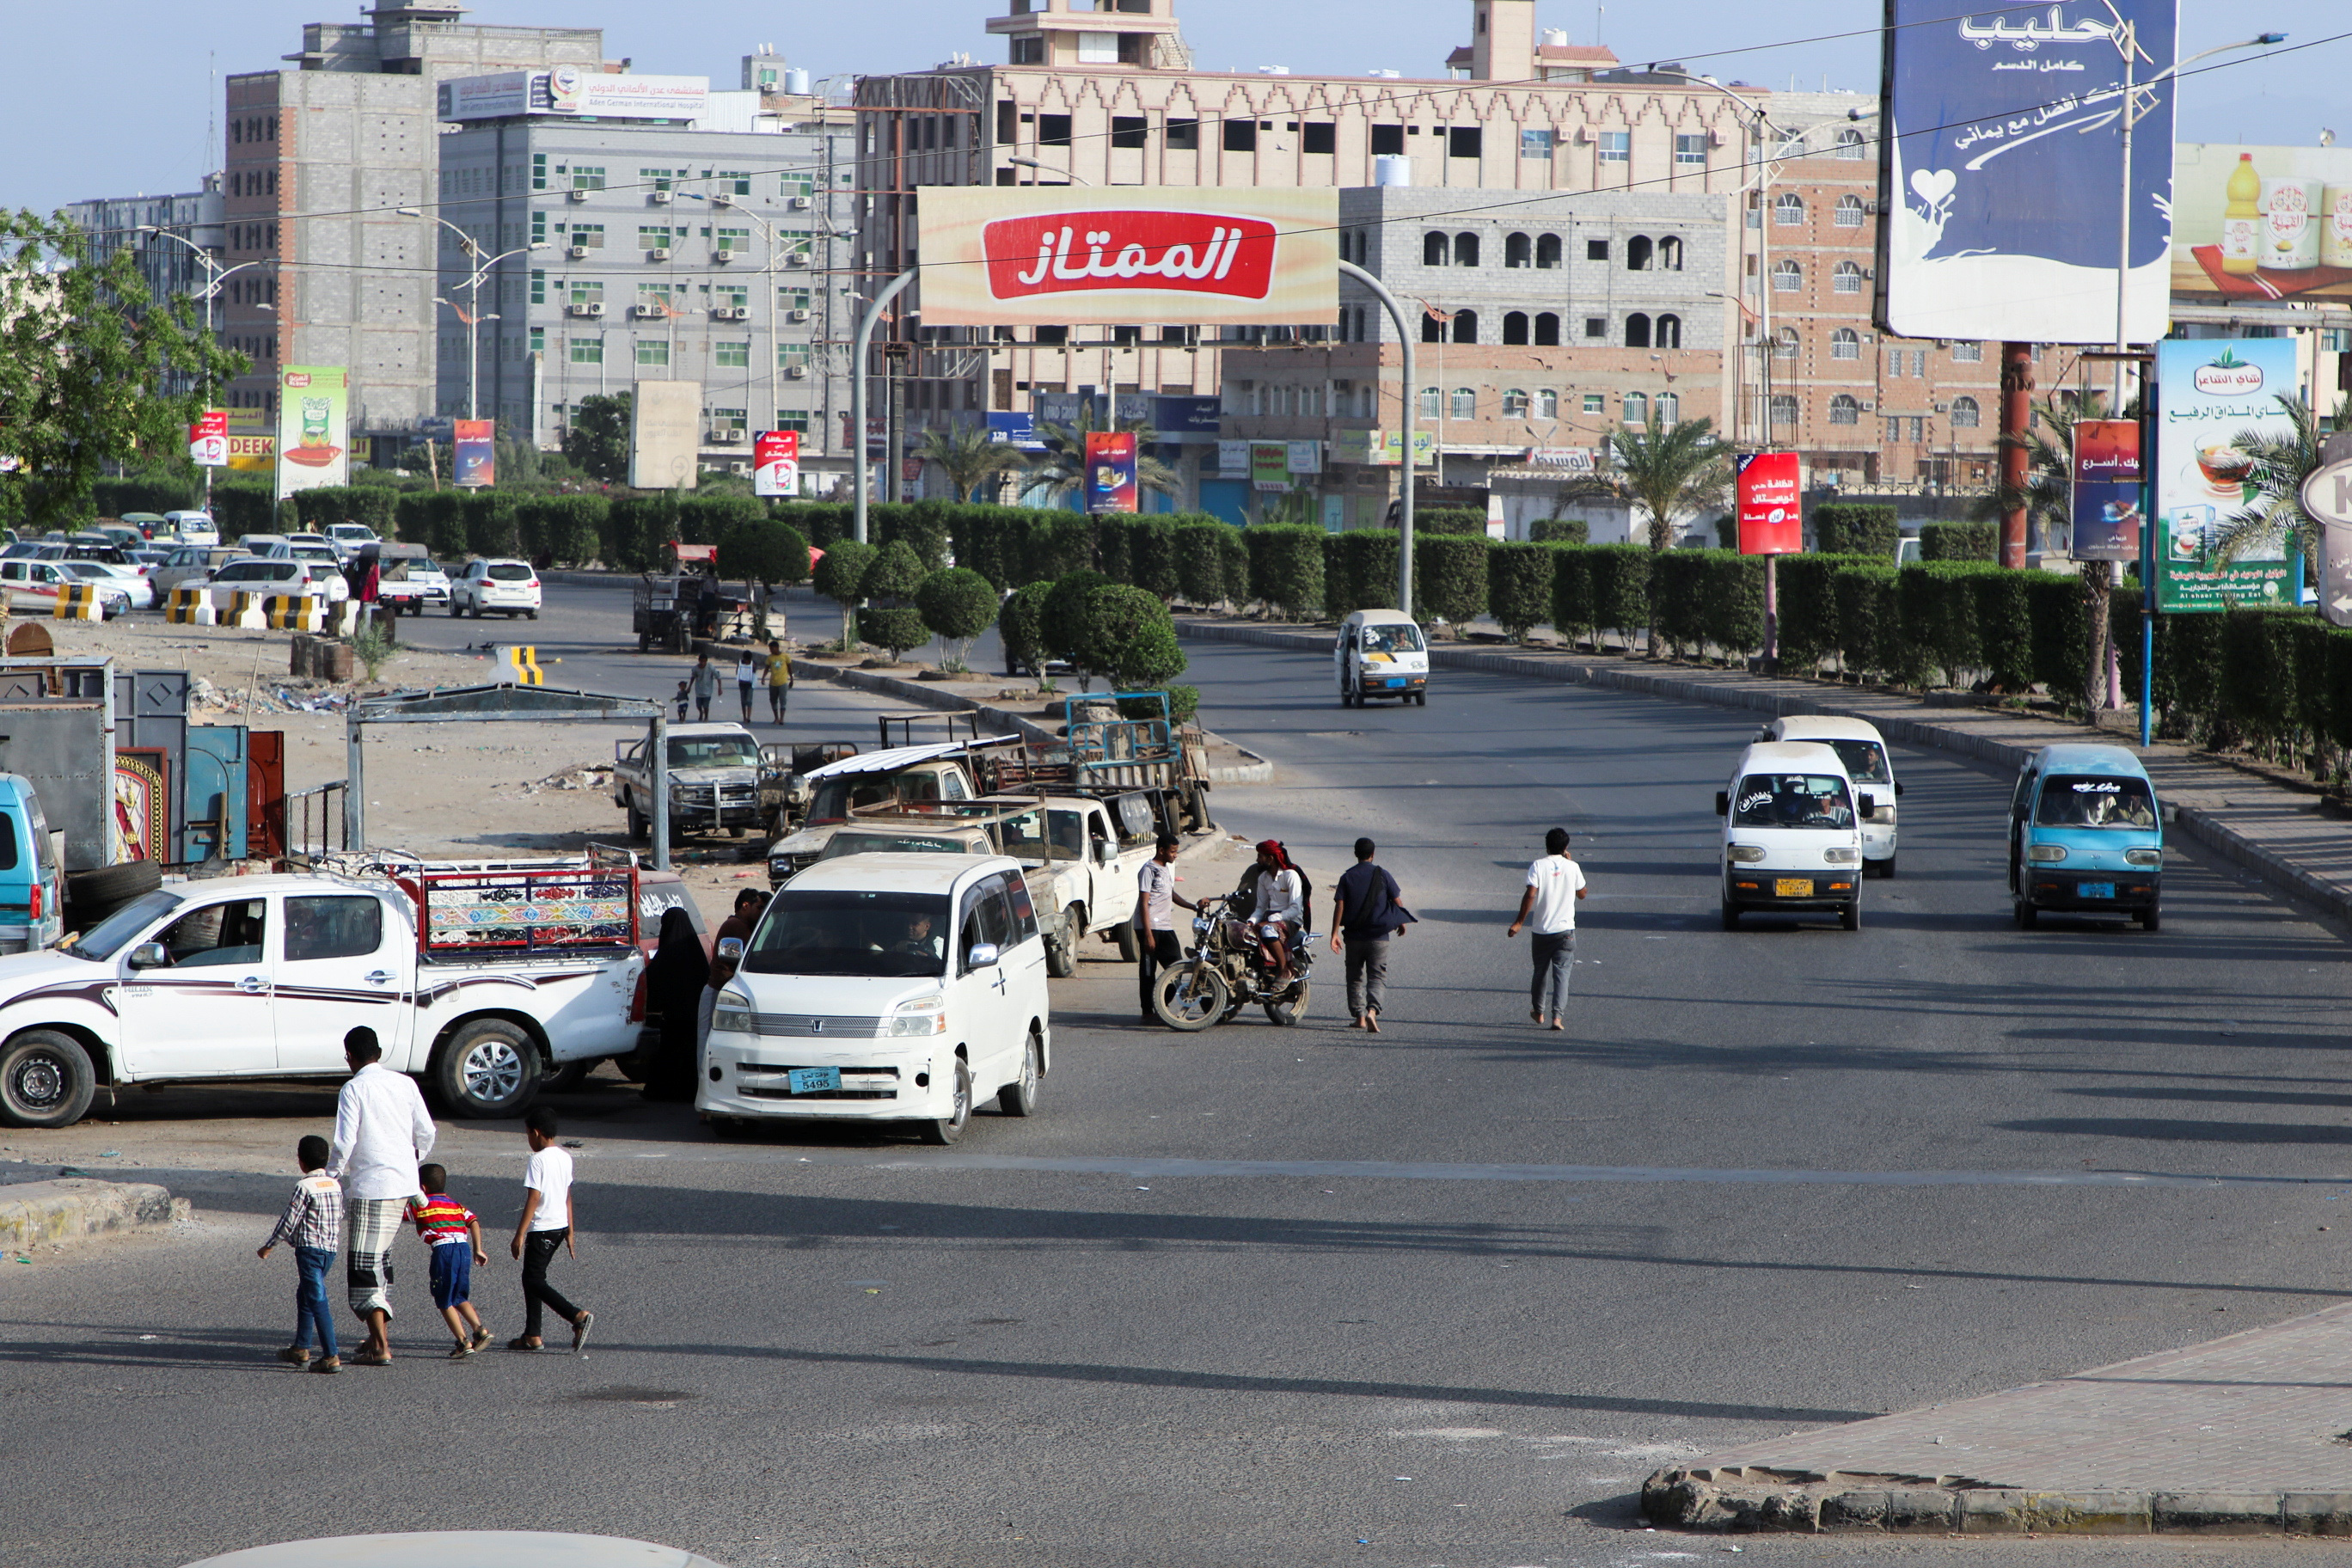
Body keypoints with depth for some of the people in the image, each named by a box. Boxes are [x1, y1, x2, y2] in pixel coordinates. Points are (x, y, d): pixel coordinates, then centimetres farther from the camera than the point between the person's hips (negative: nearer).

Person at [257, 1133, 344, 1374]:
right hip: (331, 1248, 8)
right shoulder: (335, 1185, 7)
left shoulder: (304, 1187, -14)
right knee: (304, 1297, 22)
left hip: (309, 1249, -8)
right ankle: (301, 1349, 30)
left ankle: (331, 1356, -15)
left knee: (317, 1300, -9)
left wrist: (268, 1246, -1)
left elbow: (288, 1221, -12)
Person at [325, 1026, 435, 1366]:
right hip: (404, 1184, 7)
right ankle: (380, 1335, 25)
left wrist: (330, 1178, -1)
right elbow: (426, 1133, 9)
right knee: (380, 1258, 21)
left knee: (363, 1265, -4)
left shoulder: (354, 1089, -10)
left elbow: (344, 1143, -14)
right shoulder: (405, 1084, 6)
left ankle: (380, 1347, -11)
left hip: (368, 1186, -7)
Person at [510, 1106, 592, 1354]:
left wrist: (520, 1235, -18)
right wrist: (570, 1233, 20)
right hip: (560, 1226, 9)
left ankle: (578, 1316, -20)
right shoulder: (565, 1157, 9)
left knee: (534, 1280, -5)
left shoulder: (538, 1160, -17)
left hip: (542, 1229, -9)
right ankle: (532, 1336, 18)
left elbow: (533, 1198, -20)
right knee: (532, 1278, 17)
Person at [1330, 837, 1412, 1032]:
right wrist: (1401, 923, 20)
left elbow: (1339, 906, -6)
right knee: (1378, 977, -1)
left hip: (1354, 936, 1)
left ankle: (1359, 1016, 13)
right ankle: (1372, 1010, -24)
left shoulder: (1347, 877, 0)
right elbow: (1397, 902, 2)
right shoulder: (1382, 875, -2)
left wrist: (1335, 933, -6)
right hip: (1379, 937, -1)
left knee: (1355, 977, 15)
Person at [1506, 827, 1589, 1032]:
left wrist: (1519, 922, -10)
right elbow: (1582, 894, 14)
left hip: (1542, 930, 0)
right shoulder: (1572, 867, -2)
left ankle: (1538, 1011, 34)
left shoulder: (1537, 867, -6)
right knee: (1561, 973, -3)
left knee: (1540, 971, 18)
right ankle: (1556, 1015, -17)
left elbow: (1530, 895, -16)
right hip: (1566, 930, 0)